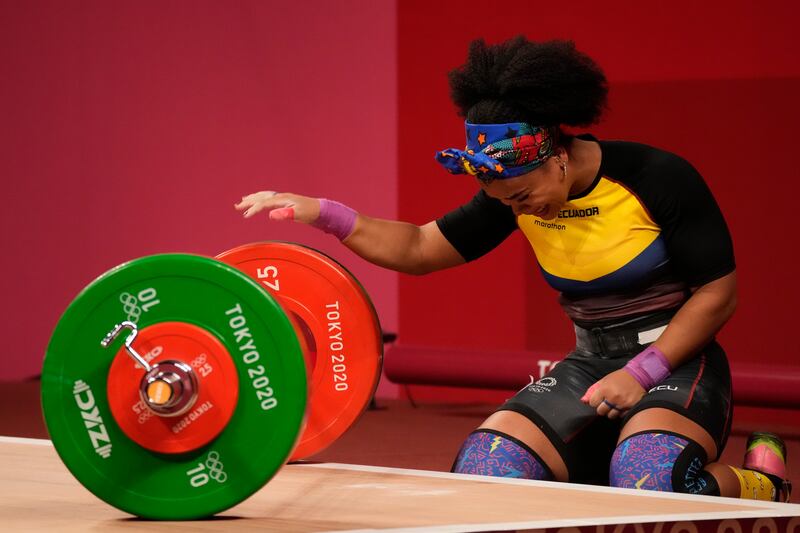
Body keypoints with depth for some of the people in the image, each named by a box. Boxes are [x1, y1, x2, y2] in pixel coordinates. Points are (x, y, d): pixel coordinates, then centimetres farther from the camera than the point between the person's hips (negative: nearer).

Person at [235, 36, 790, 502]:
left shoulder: (659, 179, -18)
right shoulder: (514, 194, -2)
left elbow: (718, 293, -13)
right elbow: (420, 248, 2)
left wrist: (642, 373, -19)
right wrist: (320, 213, -11)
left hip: (676, 357, -6)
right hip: (592, 362, 6)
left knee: (652, 483, -36)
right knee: (484, 474, -15)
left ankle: (762, 484, -3)